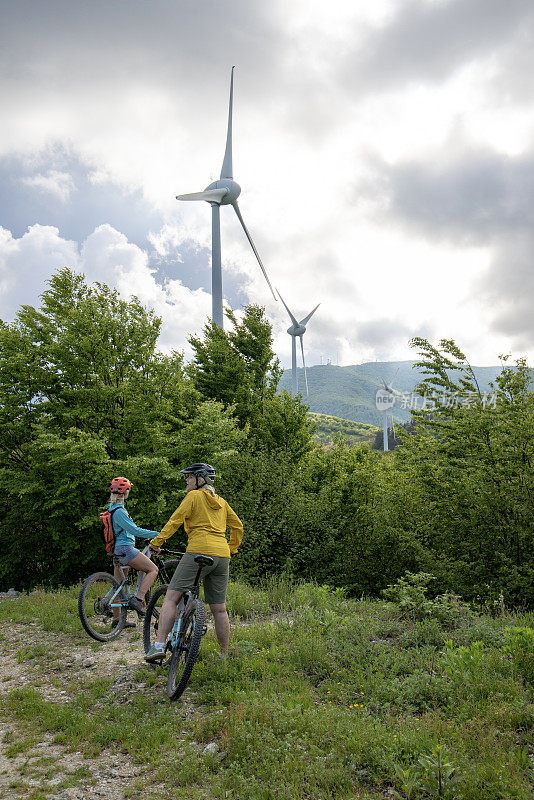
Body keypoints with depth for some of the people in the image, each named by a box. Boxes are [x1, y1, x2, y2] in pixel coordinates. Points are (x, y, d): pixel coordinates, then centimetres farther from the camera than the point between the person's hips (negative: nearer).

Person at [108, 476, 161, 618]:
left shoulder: (112, 508, 14)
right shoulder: (119, 511, -17)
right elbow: (135, 530, -22)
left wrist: (147, 536, 24)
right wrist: (158, 534, -18)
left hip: (117, 551, 10)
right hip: (125, 549, -10)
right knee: (153, 569, -7)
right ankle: (138, 599, -18)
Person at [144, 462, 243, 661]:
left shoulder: (194, 496, 3)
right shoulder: (221, 502, 22)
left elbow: (175, 520, -6)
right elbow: (238, 527, 25)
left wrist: (157, 541, -1)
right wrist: (232, 549, 34)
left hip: (199, 552, -7)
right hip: (222, 556, 7)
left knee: (171, 598, -4)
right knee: (219, 609, 11)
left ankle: (159, 645, -15)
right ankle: (224, 656, 16)